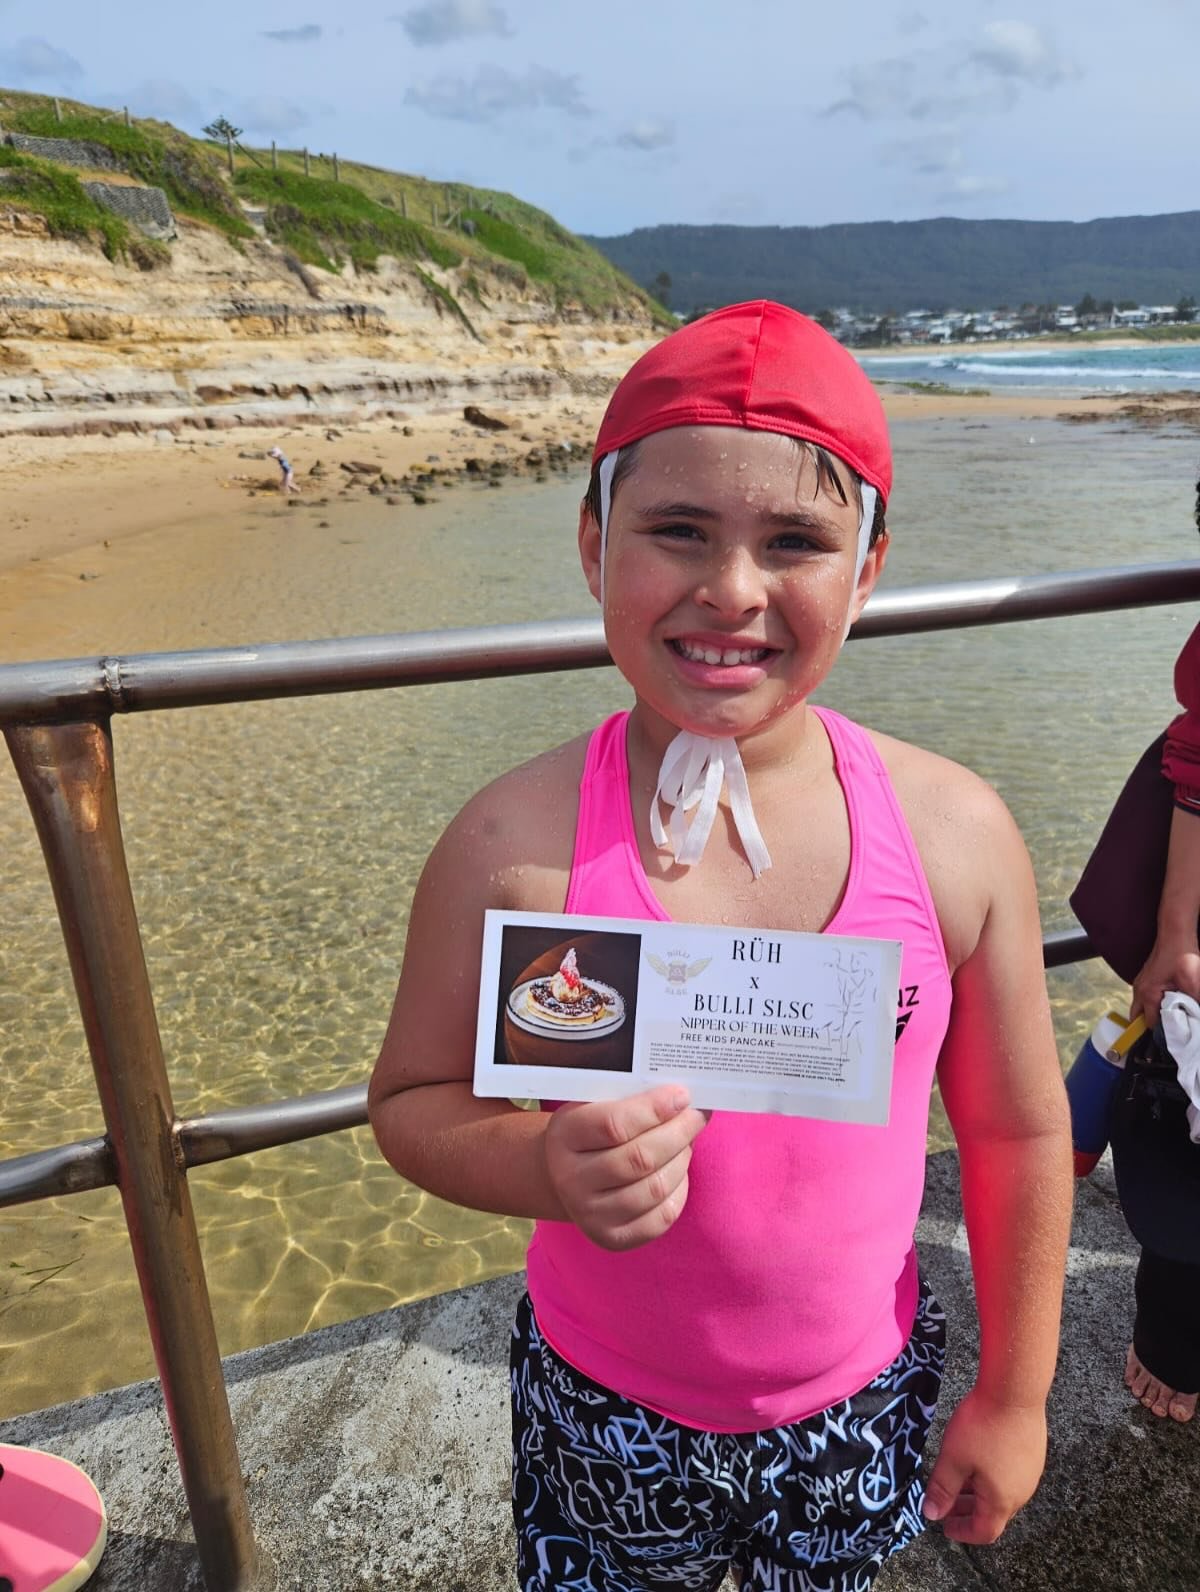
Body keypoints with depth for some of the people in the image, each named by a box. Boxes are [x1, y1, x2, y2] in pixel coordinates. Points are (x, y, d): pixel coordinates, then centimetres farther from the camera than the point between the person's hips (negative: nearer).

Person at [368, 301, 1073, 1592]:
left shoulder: (955, 834, -17)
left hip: (862, 1407, 2)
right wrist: (544, 1168, -32)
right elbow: (412, 1101, -10)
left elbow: (1016, 1134, -5)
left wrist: (1013, 1395, 4)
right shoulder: (515, 845, -23)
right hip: (606, 1418, -1)